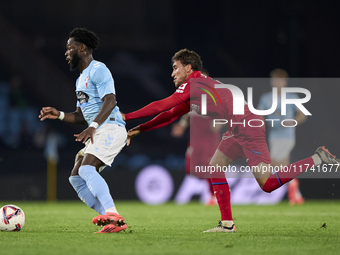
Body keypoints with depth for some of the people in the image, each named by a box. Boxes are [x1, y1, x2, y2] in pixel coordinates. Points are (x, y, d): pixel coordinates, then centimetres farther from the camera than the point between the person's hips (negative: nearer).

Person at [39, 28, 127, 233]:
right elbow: (82, 116, 28)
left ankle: (112, 215, -35)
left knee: (86, 168, -27)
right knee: (76, 177, 4)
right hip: (99, 133, 11)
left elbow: (110, 101, -21)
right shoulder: (81, 79, 25)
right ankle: (110, 218, -3)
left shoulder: (98, 70, -7)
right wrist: (59, 115, 12)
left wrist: (92, 127, -32)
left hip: (111, 128, -11)